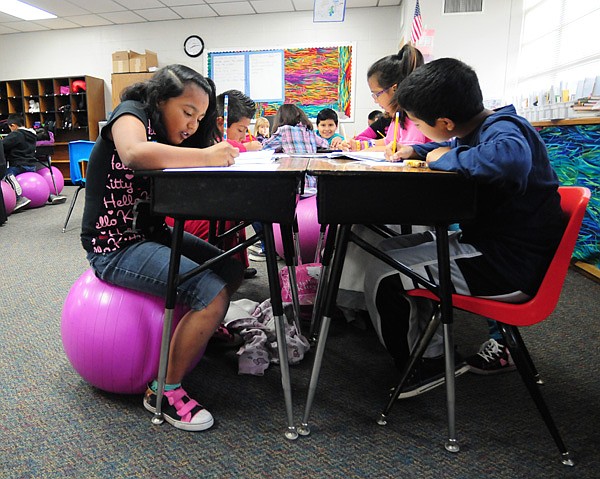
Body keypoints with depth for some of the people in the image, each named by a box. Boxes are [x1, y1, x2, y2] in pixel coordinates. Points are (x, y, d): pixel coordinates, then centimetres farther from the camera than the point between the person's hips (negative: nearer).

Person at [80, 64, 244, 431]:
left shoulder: (163, 131, 14)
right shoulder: (131, 113, -11)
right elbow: (134, 153, -36)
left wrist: (222, 155, -14)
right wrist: (206, 157, -28)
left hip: (152, 235, 9)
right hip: (115, 247, -9)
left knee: (232, 270, 6)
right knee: (212, 293, -23)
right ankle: (166, 391, -7)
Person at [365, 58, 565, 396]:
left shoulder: (503, 130, -19)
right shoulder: (480, 127, 9)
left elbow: (510, 158, -45)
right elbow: (455, 148, 33)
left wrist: (446, 158, -27)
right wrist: (416, 150, 14)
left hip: (510, 267, -10)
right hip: (489, 244, 11)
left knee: (382, 276, -15)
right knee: (391, 248, 16)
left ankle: (427, 363, 8)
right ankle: (432, 351, 16)